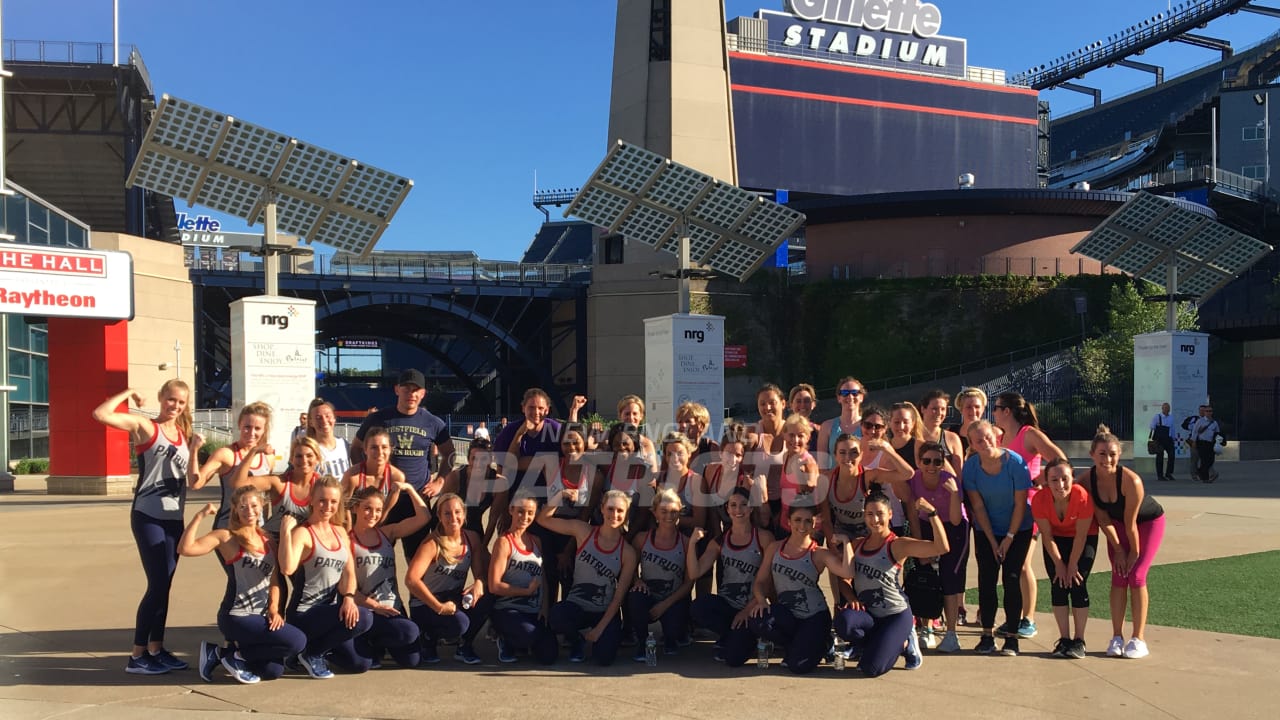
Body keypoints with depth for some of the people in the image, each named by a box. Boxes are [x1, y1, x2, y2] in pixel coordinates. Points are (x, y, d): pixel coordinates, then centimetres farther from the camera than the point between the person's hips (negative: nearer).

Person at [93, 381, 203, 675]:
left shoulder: (185, 435, 12)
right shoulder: (144, 426, -5)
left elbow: (193, 481, 5)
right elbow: (100, 414, -20)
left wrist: (194, 450, -8)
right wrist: (128, 393, -9)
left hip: (174, 518, 6)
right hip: (147, 516, -6)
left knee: (164, 584, 11)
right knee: (157, 584, -8)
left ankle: (156, 649, 21)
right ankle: (137, 656, 1)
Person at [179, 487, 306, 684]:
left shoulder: (267, 540, 10)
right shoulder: (226, 537, -9)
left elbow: (274, 580, 11)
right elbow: (185, 549, -23)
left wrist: (274, 609, -3)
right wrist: (200, 516, -25)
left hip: (260, 616, 7)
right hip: (237, 617, -7)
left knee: (274, 670, -1)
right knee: (297, 641, -19)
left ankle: (219, 654, 14)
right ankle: (236, 657, 0)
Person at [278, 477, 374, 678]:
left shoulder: (340, 532, 10)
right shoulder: (302, 533, -12)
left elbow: (349, 573, 5)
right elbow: (287, 568, -31)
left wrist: (348, 597, -13)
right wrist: (285, 531, -29)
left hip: (330, 610, 7)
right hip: (304, 614, -7)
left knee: (359, 664, -2)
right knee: (364, 618, -27)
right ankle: (311, 653, -6)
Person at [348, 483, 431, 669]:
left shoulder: (387, 533, 9)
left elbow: (423, 517, 3)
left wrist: (409, 488, 2)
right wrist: (375, 606, -14)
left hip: (394, 608, 5)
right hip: (366, 611, -5)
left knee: (411, 660, -5)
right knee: (409, 631, -29)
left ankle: (380, 641, 23)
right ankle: (371, 645, 1)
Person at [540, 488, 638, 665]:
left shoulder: (627, 552, -5)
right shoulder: (583, 531, -4)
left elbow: (618, 597, -5)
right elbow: (543, 519, -2)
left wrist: (600, 629, -10)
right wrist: (560, 497, -19)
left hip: (606, 612, 0)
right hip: (576, 606, 0)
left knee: (604, 658, -23)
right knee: (556, 616, -34)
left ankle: (600, 636, 17)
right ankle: (577, 641, 3)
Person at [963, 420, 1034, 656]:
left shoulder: (1015, 462, -20)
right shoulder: (970, 466, -13)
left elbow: (1020, 504, -14)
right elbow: (978, 506, -8)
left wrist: (1009, 538, -13)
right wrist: (992, 541, -9)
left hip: (1017, 530, -2)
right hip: (986, 531, 2)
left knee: (1011, 579, -6)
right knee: (986, 580, -1)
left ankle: (1011, 637, 1)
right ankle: (987, 635, 6)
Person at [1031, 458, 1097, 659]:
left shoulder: (1083, 497, -34)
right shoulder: (1039, 499, -29)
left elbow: (1081, 536, -22)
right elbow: (1047, 536, -16)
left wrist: (1072, 565, -15)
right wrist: (1059, 564, -13)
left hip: (1085, 538, -2)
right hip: (1057, 538, 2)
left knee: (1078, 584, -9)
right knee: (1058, 586, -4)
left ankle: (1079, 640, 0)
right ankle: (1064, 639, 4)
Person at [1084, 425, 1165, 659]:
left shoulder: (1131, 480, -37)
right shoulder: (1087, 480, -24)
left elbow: (1131, 523, -26)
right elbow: (1103, 519, -13)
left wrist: (1135, 552, -17)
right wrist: (1118, 550, -10)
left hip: (1149, 522, -4)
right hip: (1118, 524, 4)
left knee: (1136, 576, -11)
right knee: (1118, 577, -2)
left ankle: (1138, 639, -2)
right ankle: (1117, 637, 4)